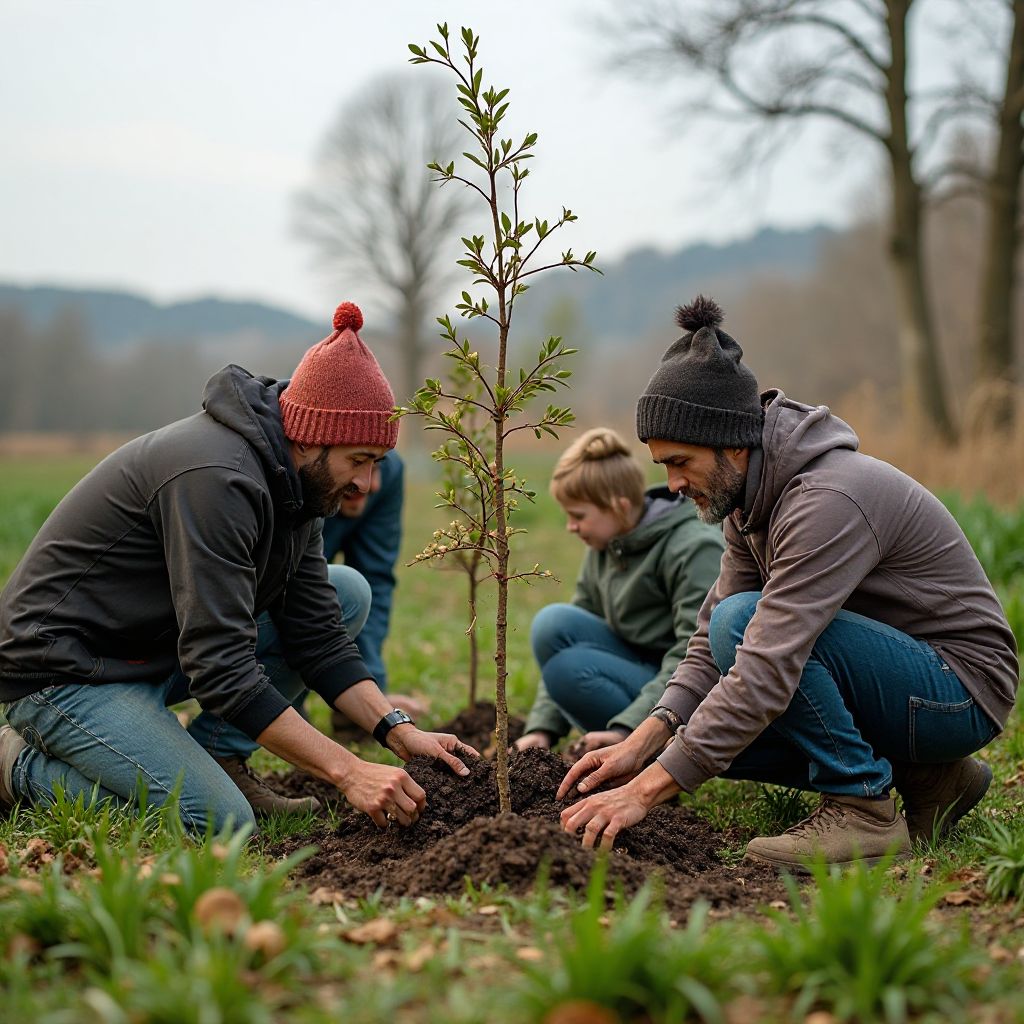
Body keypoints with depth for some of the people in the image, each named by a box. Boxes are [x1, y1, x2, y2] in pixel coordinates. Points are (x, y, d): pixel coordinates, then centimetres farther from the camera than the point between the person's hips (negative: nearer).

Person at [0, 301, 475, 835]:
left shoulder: (296, 482, 1)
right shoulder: (216, 477, -29)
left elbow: (317, 639, 2)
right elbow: (220, 669, -32)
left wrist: (398, 730, -11)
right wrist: (348, 771, -32)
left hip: (158, 647, 9)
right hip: (64, 668, -9)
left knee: (347, 593, 3)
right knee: (223, 828, -24)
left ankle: (205, 759, 4)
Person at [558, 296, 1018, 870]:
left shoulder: (828, 500, -28)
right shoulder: (751, 498, 3)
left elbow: (768, 670, -34)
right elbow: (711, 642, 5)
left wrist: (648, 790, -33)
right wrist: (643, 743, -10)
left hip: (959, 691, -10)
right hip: (890, 681, 10)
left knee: (744, 619, -26)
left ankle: (863, 807, -13)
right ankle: (925, 776, 8)